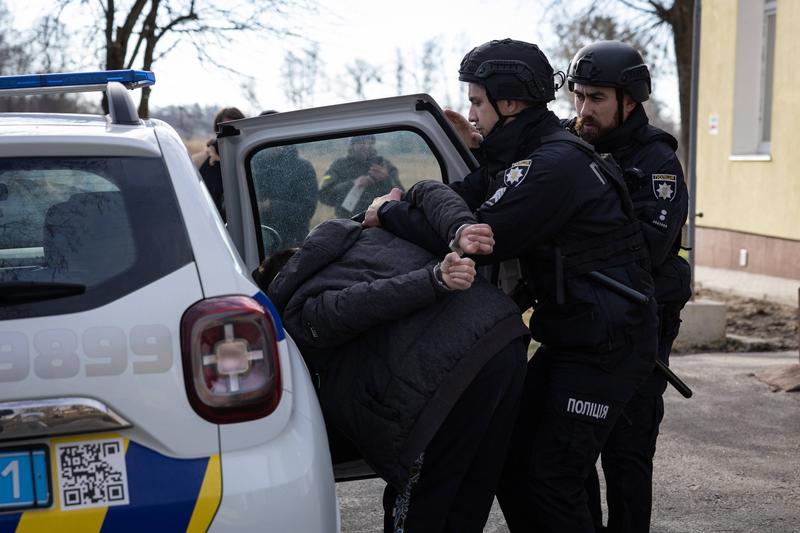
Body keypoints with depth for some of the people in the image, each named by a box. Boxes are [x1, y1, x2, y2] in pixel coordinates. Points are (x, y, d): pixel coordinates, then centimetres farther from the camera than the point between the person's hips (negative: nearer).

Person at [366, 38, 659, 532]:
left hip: (607, 348, -10)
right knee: (511, 459, 11)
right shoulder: (527, 156, 11)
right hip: (567, 338, 10)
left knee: (553, 478, -6)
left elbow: (479, 236, -25)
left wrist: (391, 213, -13)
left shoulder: (556, 166, -22)